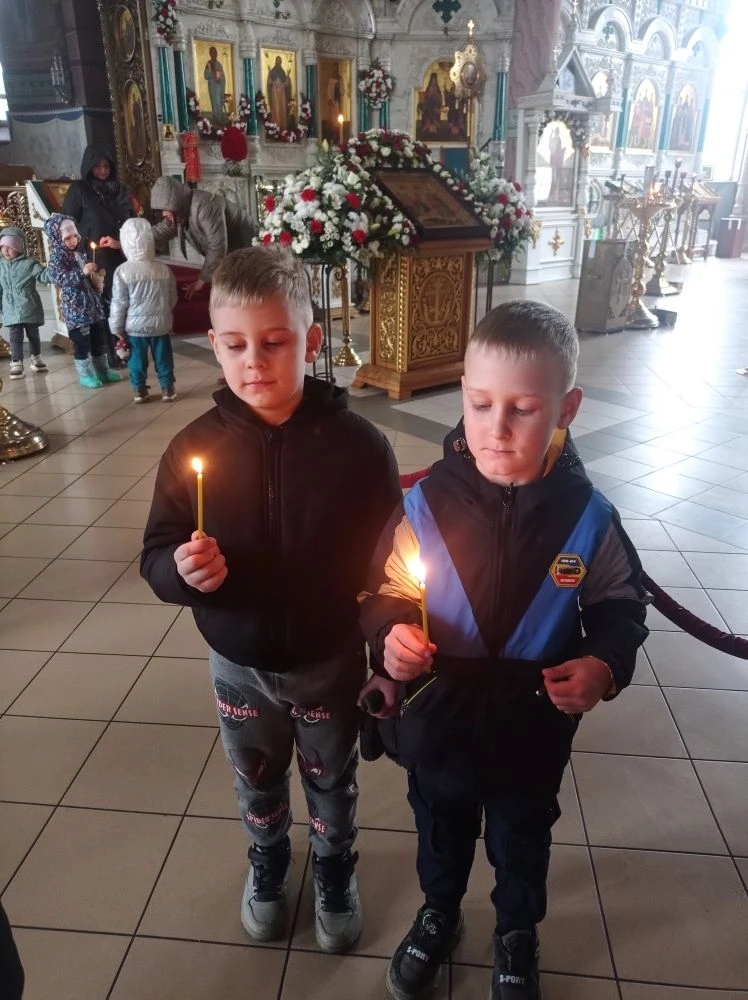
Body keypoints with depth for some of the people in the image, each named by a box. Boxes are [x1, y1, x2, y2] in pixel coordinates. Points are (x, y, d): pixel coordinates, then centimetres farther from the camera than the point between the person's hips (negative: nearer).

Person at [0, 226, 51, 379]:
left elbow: (44, 276, -11)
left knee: (33, 334, 13)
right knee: (15, 337, -4)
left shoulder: (29, 263, -5)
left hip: (30, 308, -2)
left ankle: (36, 358, 31)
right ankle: (16, 364, -4)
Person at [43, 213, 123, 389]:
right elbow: (62, 279, -23)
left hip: (92, 302, 7)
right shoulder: (56, 258, -10)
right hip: (75, 307, -7)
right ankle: (84, 374, 10)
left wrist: (96, 277, 7)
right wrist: (83, 272, -30)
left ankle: (102, 370, 26)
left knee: (99, 338, 13)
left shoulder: (79, 254, 12)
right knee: (81, 341, -1)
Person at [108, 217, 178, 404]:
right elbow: (172, 299, 6)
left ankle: (139, 390, 20)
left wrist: (116, 329, 1)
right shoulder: (164, 269, -5)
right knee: (163, 358, 13)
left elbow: (119, 303, -9)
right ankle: (167, 388, 19)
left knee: (137, 359, 12)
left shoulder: (123, 271, -13)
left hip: (135, 326, -2)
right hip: (161, 324, 2)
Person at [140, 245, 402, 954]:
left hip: (329, 663, -1)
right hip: (237, 666, 2)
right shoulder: (194, 447, -14)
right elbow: (156, 556, -7)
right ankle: (266, 863, 57)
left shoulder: (357, 445, -19)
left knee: (332, 785, 24)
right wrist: (181, 570, -29)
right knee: (256, 785, 27)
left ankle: (334, 870, 54)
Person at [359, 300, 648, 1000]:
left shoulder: (587, 516, -17)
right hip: (439, 723, 0)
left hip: (534, 730, 0)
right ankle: (438, 913, 60)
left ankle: (517, 931, 59)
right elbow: (385, 595, -8)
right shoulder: (424, 504, -20)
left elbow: (620, 606, -2)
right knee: (440, 829, 28)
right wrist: (391, 636, -28)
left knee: (521, 838, 27)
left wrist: (605, 663, -20)